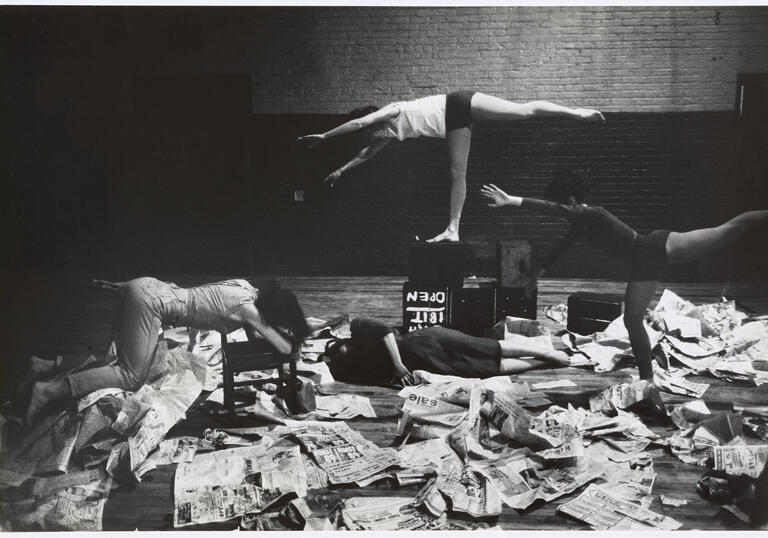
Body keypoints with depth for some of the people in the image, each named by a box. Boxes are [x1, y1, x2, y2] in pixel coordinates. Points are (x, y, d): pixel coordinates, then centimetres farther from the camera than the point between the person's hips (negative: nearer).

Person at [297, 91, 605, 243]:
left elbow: (356, 123, -15)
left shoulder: (391, 112, -7)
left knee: (523, 111, -15)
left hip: (458, 106, -9)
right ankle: (453, 229, -2)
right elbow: (366, 154, 27)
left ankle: (576, 112, -15)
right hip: (454, 124, 9)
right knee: (457, 174, 2)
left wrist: (322, 136, -8)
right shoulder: (389, 132, 16)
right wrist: (340, 170, 30)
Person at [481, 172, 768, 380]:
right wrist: (542, 268, 39)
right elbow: (563, 244, 26)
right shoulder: (581, 224, 6)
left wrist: (512, 200, -49)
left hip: (659, 247, -8)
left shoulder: (592, 214, -23)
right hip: (645, 264, 8)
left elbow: (557, 210, -40)